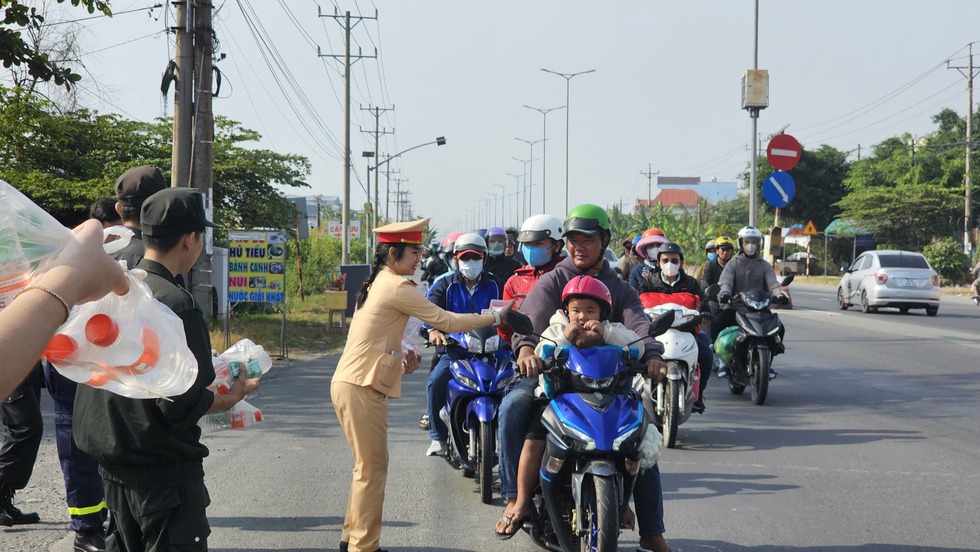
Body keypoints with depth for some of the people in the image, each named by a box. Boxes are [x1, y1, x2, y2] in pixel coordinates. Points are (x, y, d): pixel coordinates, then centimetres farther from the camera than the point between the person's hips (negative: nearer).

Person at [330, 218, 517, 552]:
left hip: (352, 383, 10)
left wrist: (400, 356, 6)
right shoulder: (397, 287, -13)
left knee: (368, 466, 16)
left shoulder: (376, 284, 16)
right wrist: (495, 318, -3)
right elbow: (446, 321, -12)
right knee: (373, 468, -4)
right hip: (361, 387, -10)